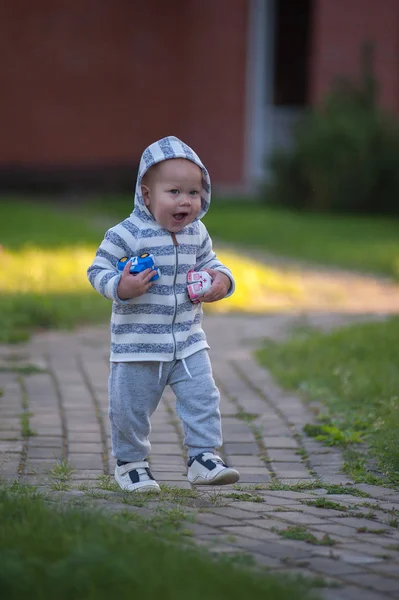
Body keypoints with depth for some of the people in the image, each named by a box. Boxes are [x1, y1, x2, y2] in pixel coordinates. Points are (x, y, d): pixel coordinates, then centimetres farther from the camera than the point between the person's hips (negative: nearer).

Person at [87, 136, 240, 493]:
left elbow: (210, 264, 18)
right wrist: (120, 287, -30)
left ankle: (204, 457, 5)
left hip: (188, 341, 4)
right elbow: (98, 270, -11)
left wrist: (221, 280, -4)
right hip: (138, 343, -4)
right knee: (132, 407, 6)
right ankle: (130, 462, 25)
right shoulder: (128, 234, -16)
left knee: (202, 396, -4)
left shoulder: (197, 234, 3)